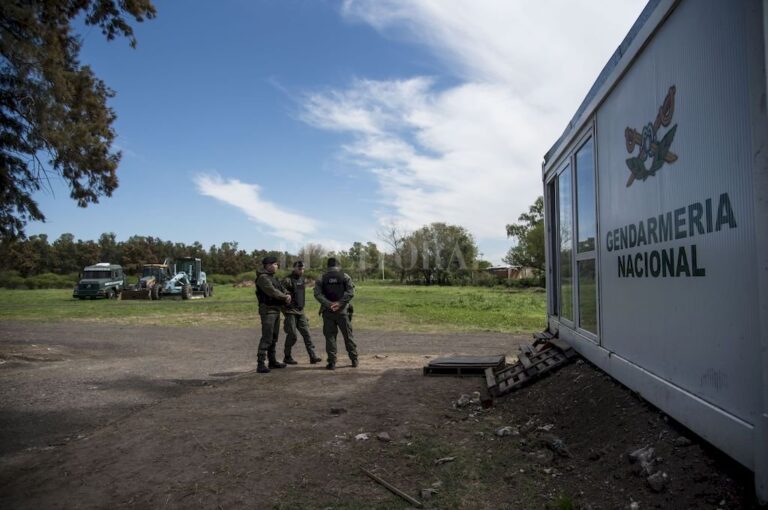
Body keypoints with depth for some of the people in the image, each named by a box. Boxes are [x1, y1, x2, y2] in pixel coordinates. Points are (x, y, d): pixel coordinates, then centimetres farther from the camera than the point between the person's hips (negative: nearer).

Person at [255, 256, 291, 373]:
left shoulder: (274, 277, 17)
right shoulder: (263, 278, -12)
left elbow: (282, 289, 14)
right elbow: (272, 291, -22)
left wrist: (287, 295, -9)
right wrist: (285, 297, -9)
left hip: (276, 310, 9)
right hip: (268, 310, -9)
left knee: (274, 337, 14)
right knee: (266, 338, -13)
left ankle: (272, 361, 23)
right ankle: (261, 364, -12)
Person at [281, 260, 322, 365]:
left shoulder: (302, 279, 12)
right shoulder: (287, 280, -12)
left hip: (300, 312, 7)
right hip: (290, 312, -7)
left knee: (306, 334, 2)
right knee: (292, 335, -2)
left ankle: (312, 356, 2)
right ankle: (287, 357, 14)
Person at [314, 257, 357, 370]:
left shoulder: (321, 278, 4)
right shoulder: (345, 276, 2)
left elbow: (317, 294, -7)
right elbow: (350, 292, -10)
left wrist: (329, 304, -12)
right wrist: (340, 303, -12)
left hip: (328, 312, 0)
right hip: (342, 311, 0)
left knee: (330, 336, 5)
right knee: (348, 335, 10)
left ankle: (332, 362, 3)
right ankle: (354, 360, 17)